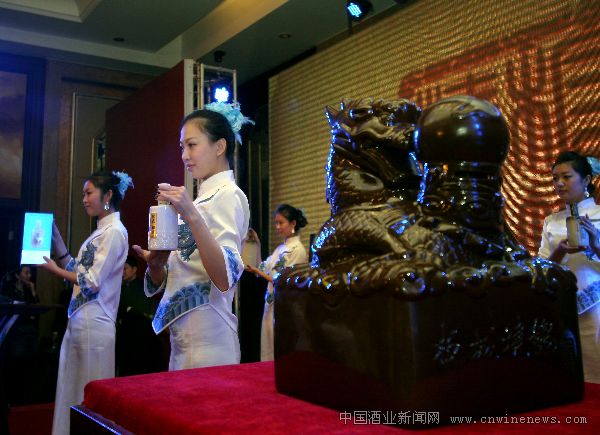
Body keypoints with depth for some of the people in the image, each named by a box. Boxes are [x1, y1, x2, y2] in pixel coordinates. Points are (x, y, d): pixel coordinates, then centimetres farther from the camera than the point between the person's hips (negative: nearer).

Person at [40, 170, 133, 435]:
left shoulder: (114, 232, -11)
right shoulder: (102, 231, 16)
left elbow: (92, 282, -15)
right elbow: (77, 270, 15)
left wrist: (55, 269, -5)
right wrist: (55, 239, 11)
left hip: (93, 324, -9)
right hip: (79, 321, 9)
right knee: (72, 390, 14)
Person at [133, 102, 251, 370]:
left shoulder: (228, 195, -10)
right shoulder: (201, 198, 13)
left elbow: (225, 278, -24)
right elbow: (160, 282, 15)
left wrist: (191, 216, -29)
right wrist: (155, 264, -6)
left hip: (207, 335, -8)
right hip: (181, 332, 8)